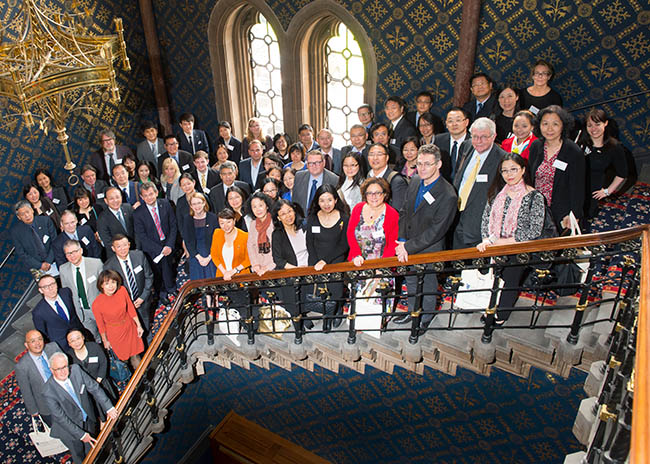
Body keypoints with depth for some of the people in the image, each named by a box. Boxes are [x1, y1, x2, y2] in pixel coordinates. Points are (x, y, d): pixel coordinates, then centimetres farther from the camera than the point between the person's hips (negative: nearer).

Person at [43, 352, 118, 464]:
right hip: (68, 426, -3)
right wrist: (81, 434, -24)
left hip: (88, 419, 3)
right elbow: (61, 418, -25)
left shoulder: (75, 370, -21)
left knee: (91, 450, 27)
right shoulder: (48, 391, -30)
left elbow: (94, 388, -16)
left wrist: (108, 408, -24)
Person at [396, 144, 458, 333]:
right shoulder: (415, 181, -4)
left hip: (429, 250, -6)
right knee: (410, 282, 26)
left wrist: (409, 247, -22)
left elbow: (436, 231, -24)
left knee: (428, 288, 17)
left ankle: (426, 319, 42)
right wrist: (402, 241, -7)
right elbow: (404, 212, 2)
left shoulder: (448, 196, -25)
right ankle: (412, 312, 50)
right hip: (408, 247, 6)